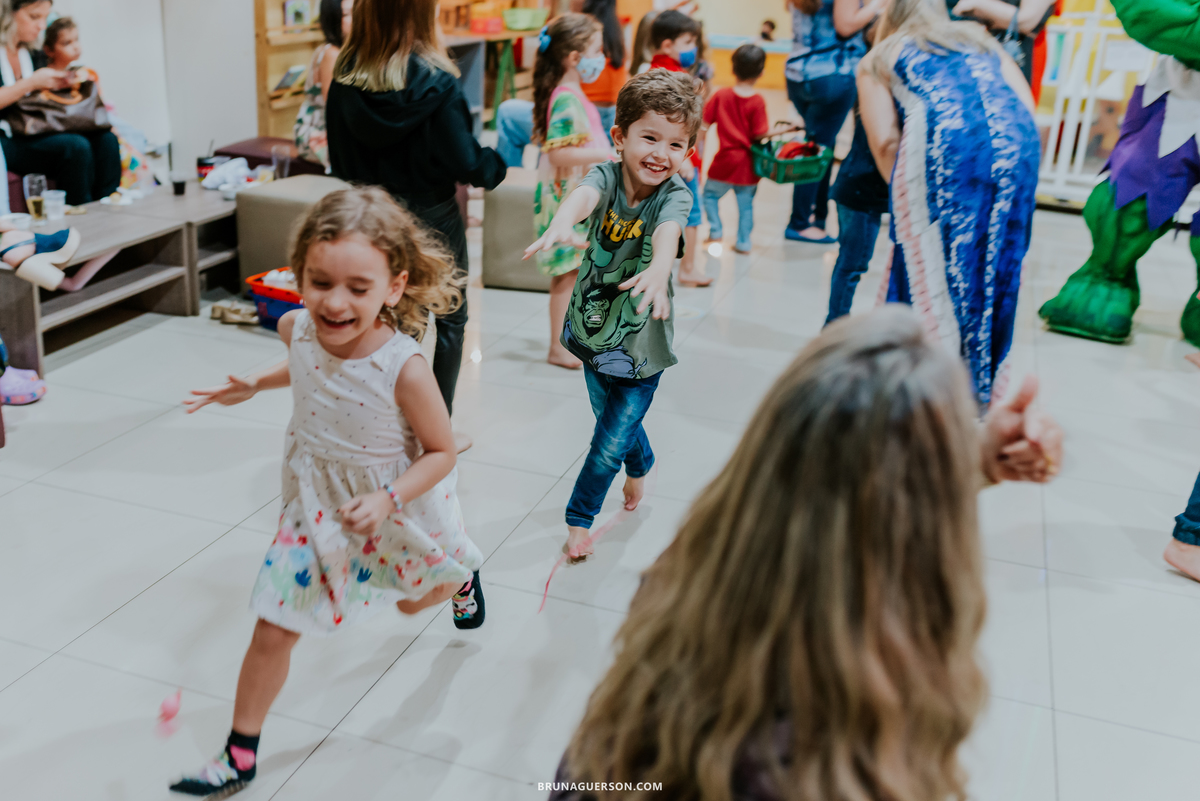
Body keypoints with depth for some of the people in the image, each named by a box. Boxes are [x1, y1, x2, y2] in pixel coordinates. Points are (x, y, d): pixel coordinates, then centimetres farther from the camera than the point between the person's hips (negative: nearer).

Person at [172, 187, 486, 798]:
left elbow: (441, 452, -20)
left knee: (416, 599, 29)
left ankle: (463, 577, 67)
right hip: (317, 503, 3)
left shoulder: (404, 368, -35)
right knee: (272, 631, 4)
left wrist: (387, 501, -32)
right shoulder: (297, 329, -19)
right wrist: (253, 385, 0)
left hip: (398, 505, -3)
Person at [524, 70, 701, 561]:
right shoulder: (607, 176, -14)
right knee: (614, 420, 26)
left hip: (641, 342, -3)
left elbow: (667, 233, -40)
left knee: (609, 444, 3)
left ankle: (579, 515, 28)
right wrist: (562, 223, -62)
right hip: (594, 331, 3)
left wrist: (658, 270, -63)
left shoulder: (675, 195, -18)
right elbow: (584, 196, -38)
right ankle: (642, 466, 58)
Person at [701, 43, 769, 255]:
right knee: (746, 204, 12)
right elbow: (760, 135, -15)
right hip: (748, 163, 0)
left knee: (710, 194, 20)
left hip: (726, 160, 0)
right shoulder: (758, 102, -12)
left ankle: (715, 231, 13)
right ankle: (743, 242, 16)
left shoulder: (721, 96, -5)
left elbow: (704, 123, -3)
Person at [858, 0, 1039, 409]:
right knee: (995, 267, 12)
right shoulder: (981, 41, 35)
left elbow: (884, 141, 8)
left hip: (943, 137, -4)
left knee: (929, 268, 0)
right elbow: (1027, 107, 20)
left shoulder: (878, 59, 24)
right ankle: (983, 391, 17)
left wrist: (904, 193, 18)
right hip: (1015, 140, 4)